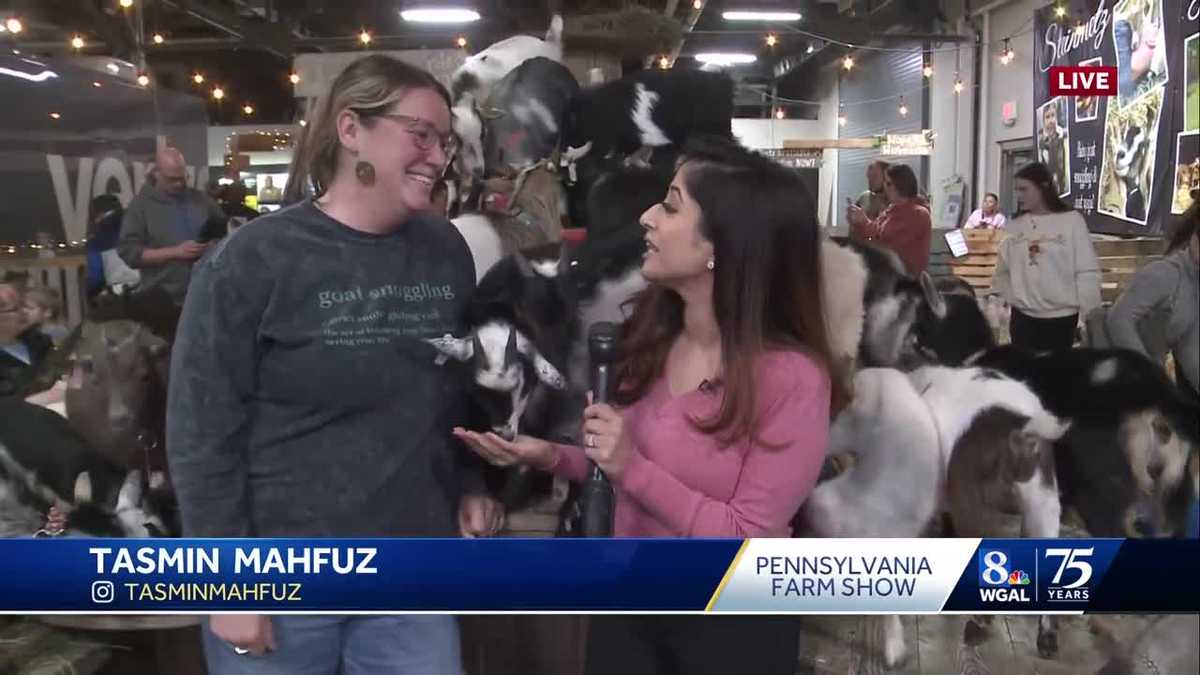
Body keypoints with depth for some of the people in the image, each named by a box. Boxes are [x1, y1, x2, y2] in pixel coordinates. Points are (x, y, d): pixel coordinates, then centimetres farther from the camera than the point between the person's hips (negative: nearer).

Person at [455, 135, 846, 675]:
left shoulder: (791, 377, -23)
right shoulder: (648, 336, -5)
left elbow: (750, 542, -20)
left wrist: (632, 468, -26)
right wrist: (552, 456, -10)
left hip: (732, 629, -5)